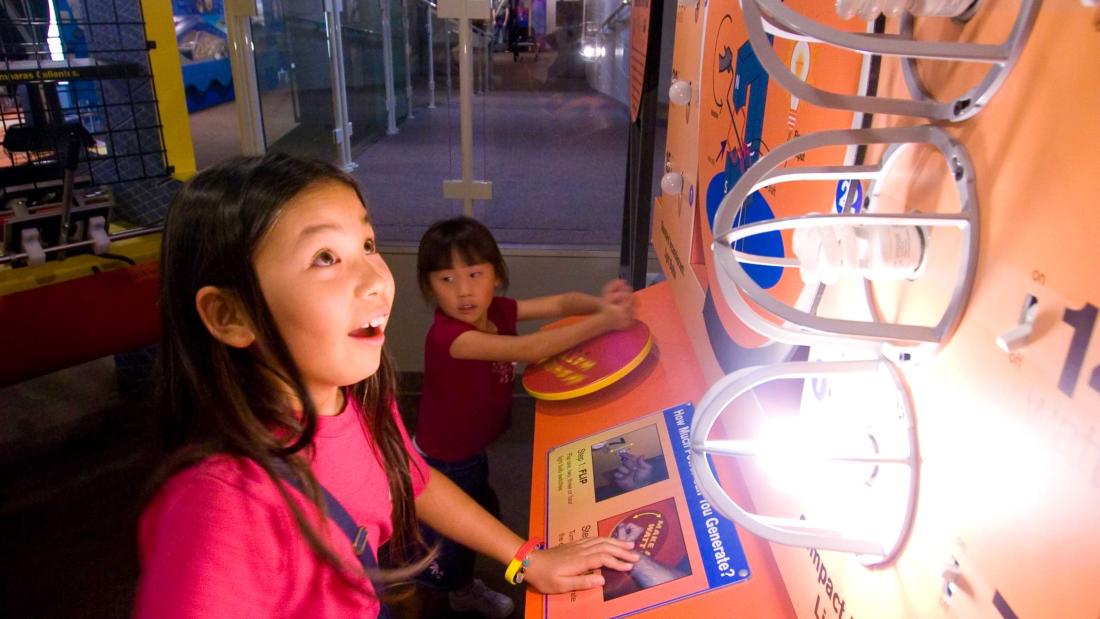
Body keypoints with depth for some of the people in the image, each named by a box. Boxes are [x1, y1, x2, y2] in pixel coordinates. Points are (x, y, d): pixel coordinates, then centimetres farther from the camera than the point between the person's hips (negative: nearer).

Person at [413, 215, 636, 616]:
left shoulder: (496, 311, -10)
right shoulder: (447, 335, -34)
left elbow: (561, 303, -11)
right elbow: (529, 350, -42)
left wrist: (601, 303, -32)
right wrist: (603, 322, -42)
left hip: (471, 452, 8)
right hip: (438, 465, -8)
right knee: (436, 559, 8)